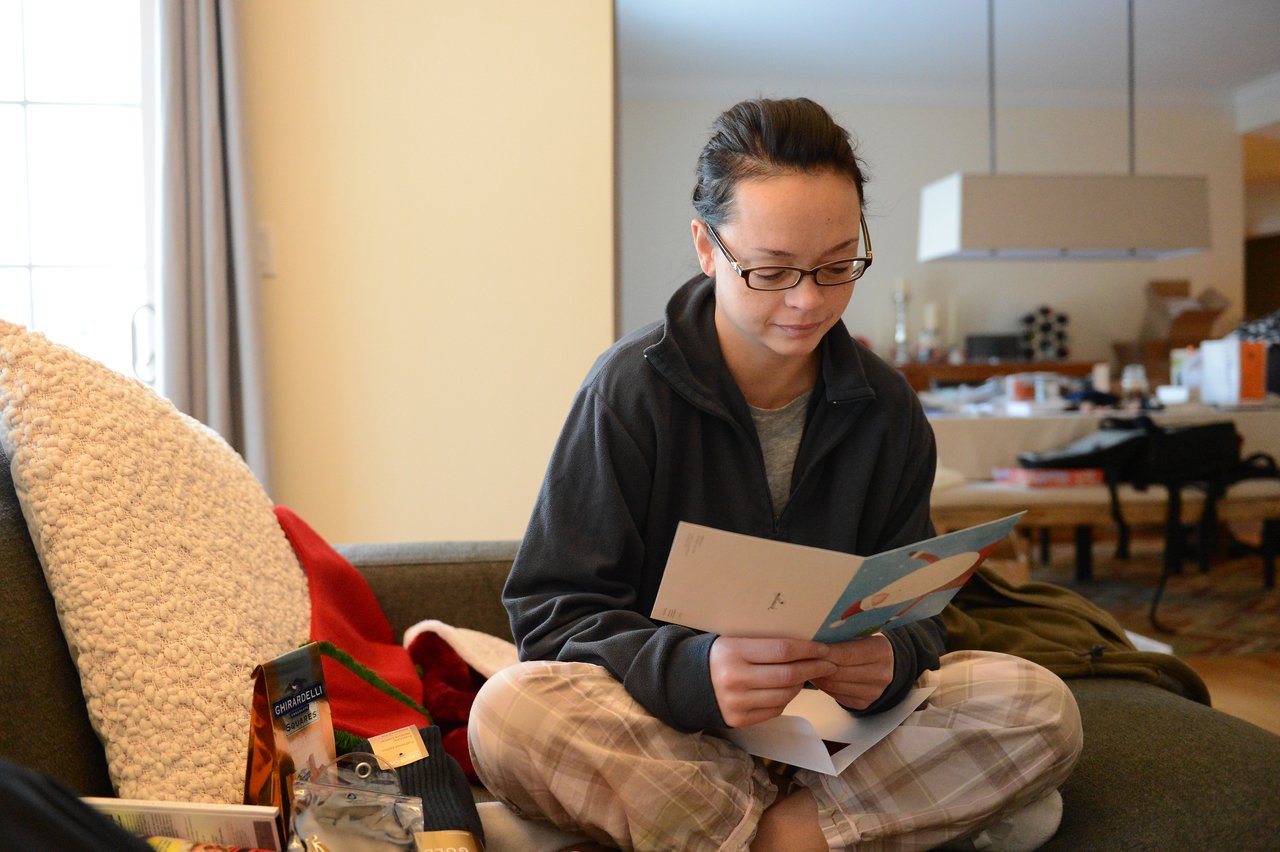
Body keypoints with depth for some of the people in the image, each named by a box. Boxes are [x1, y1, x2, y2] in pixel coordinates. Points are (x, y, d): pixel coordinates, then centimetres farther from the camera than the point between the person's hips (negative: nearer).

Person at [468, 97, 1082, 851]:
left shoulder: (885, 406, 3)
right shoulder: (631, 389, -9)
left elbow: (914, 609, 6)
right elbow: (555, 611, -12)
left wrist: (891, 658, -21)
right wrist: (691, 672, -32)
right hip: (671, 730, -2)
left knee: (1044, 711, -20)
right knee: (508, 712, -33)